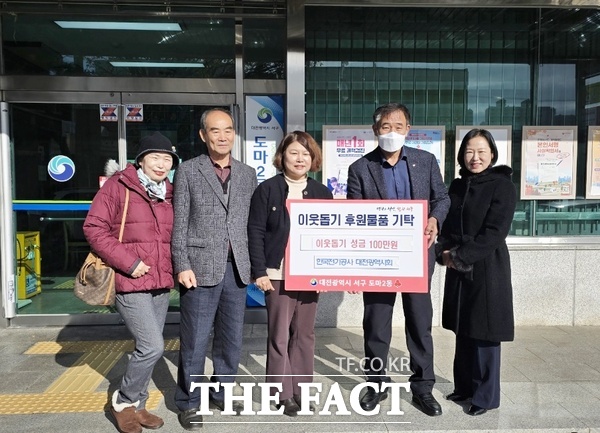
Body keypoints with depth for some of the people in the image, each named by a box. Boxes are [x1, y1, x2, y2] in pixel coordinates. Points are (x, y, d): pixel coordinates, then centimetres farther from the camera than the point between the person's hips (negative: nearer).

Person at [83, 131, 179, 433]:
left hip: (161, 284, 6)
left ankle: (136, 405, 30)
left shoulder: (169, 193, 11)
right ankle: (123, 401, 14)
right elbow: (94, 227, -10)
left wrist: (174, 268, 6)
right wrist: (127, 262, -16)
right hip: (130, 282, -6)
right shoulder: (118, 185, -6)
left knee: (148, 348, 13)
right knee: (153, 346, -11)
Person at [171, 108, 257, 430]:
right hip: (201, 267, -4)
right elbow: (179, 223, -3)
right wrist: (182, 266, -11)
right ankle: (189, 403, 22)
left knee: (232, 340, 13)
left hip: (236, 268, 4)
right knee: (194, 341, 4)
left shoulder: (248, 174, 11)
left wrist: (253, 264, 4)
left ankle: (221, 393, 32)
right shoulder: (188, 171, 1)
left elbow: (252, 222, 10)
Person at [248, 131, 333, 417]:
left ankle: (301, 388, 24)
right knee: (279, 334, 3)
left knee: (304, 333, 11)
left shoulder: (322, 192, 8)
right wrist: (259, 271, -11)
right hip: (278, 273, -3)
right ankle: (283, 393, 15)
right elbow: (255, 232, -5)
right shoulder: (267, 189, -2)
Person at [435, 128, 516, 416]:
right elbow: (447, 224, 12)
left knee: (484, 332, 1)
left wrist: (459, 256, -16)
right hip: (458, 269, 6)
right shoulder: (457, 185, 10)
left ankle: (485, 396, 16)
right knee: (463, 330, 13)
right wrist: (444, 252, -6)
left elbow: (495, 232, -15)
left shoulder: (502, 186, -8)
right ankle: (464, 387, 28)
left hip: (487, 268, -6)